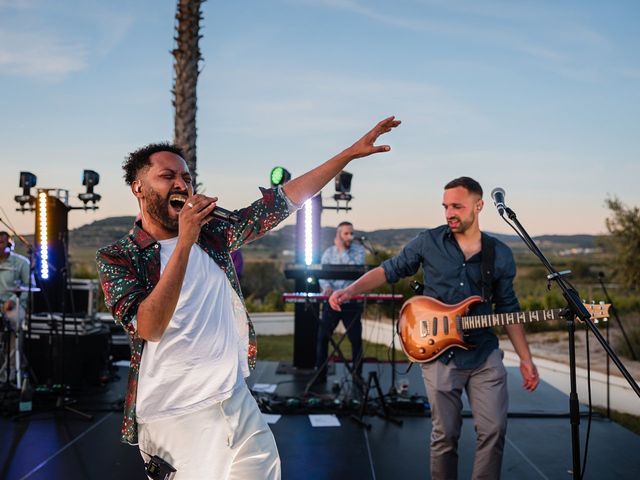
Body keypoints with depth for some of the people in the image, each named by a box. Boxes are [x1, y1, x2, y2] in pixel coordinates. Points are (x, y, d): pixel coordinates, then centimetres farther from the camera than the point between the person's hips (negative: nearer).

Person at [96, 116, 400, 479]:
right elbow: (150, 327, -19)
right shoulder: (116, 257, -5)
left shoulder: (212, 231, 7)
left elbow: (281, 201, 7)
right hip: (169, 413, -4)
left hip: (232, 398, 4)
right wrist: (184, 243, -25)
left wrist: (350, 153, 3)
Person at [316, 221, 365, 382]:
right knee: (322, 337, 0)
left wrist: (342, 250, -12)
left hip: (351, 301, -1)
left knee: (356, 339, 3)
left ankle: (357, 375, 16)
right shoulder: (329, 252, 6)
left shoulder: (359, 250, 1)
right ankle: (320, 374, 10)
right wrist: (326, 286, -24)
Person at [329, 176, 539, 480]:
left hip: (485, 354, 2)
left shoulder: (500, 255, 3)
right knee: (445, 434, 4)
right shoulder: (428, 242, -2)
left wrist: (525, 359, 7)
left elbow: (508, 309, 9)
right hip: (439, 354, -2)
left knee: (493, 429, 0)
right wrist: (349, 291, -10)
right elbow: (389, 270, 4)